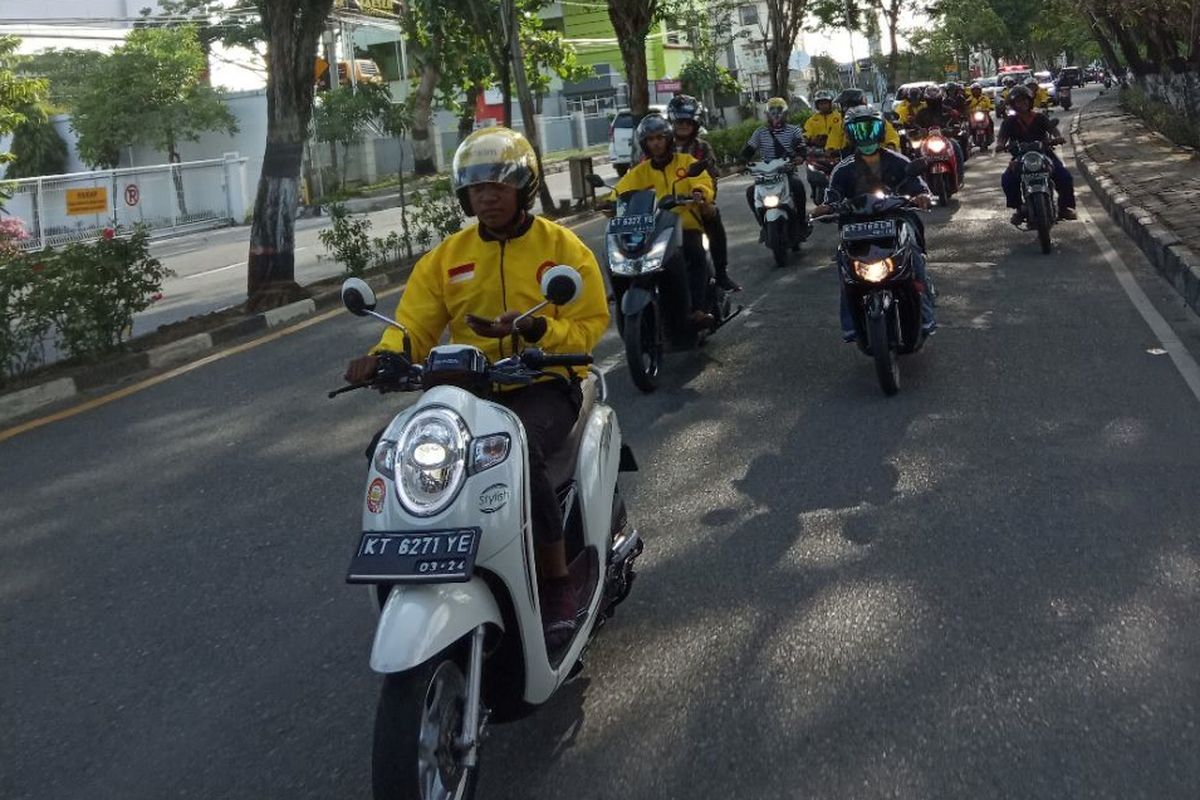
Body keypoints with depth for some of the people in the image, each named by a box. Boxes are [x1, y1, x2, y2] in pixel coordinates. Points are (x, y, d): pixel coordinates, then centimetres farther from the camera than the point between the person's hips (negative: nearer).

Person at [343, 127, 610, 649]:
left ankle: (558, 582, -18)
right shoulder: (447, 257, 11)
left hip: (543, 384, -4)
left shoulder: (563, 248, 2)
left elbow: (589, 324, -3)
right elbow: (414, 324, 3)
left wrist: (534, 328, -22)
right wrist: (385, 356, -20)